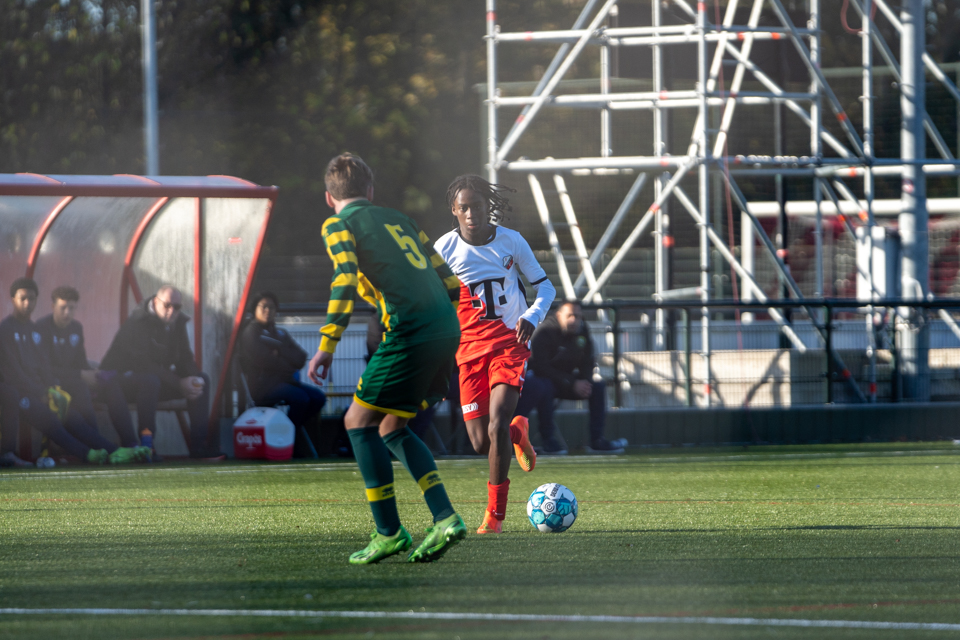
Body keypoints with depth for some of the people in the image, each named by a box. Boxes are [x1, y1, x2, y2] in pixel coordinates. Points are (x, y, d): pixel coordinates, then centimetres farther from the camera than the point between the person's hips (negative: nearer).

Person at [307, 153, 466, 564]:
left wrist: (327, 346, -14)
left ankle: (389, 531, 0)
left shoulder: (338, 225, 6)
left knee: (359, 421, 3)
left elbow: (345, 281, -11)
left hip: (410, 330, -7)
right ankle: (445, 519, 8)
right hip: (446, 330, 7)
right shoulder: (398, 220, 26)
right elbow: (448, 279, 24)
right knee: (391, 428, 18)